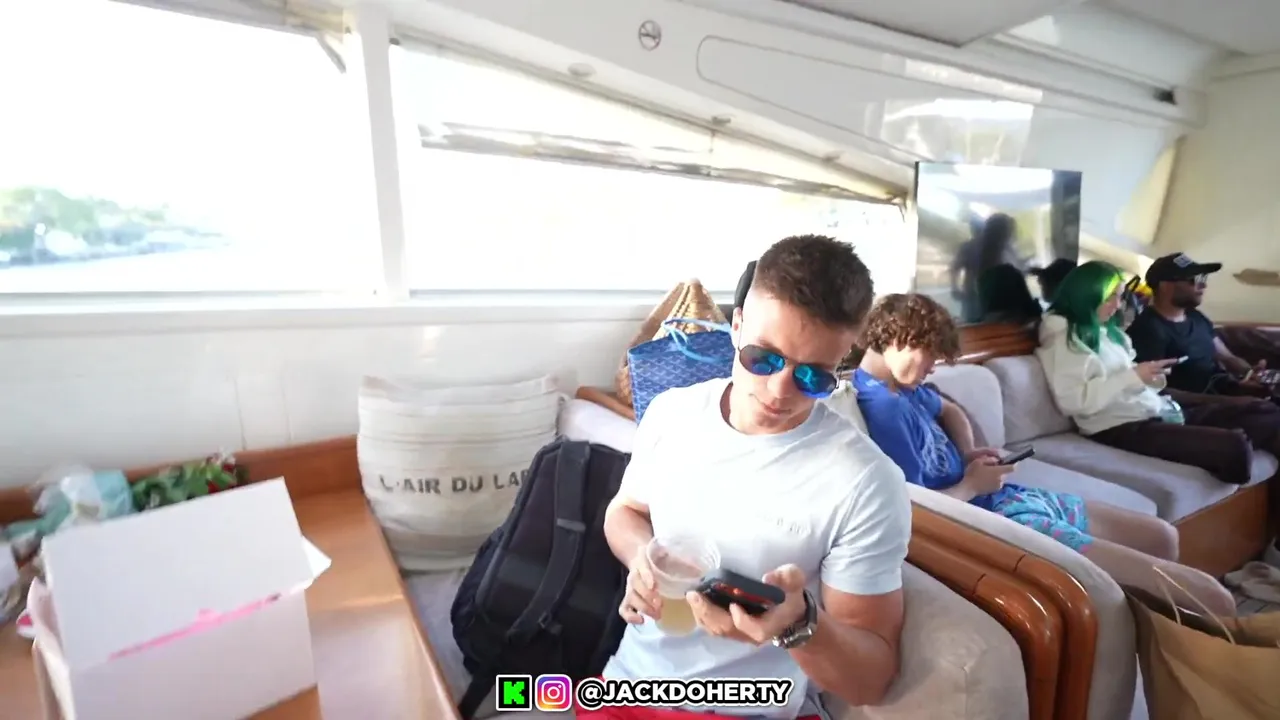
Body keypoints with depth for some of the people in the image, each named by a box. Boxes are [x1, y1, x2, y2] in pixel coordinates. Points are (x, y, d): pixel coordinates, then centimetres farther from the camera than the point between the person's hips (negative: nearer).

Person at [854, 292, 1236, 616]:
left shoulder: (904, 387, 5)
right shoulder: (882, 407, -27)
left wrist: (969, 455, 5)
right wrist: (973, 485, -12)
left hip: (1008, 496, 11)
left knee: (1161, 535, 29)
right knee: (1210, 597, -7)